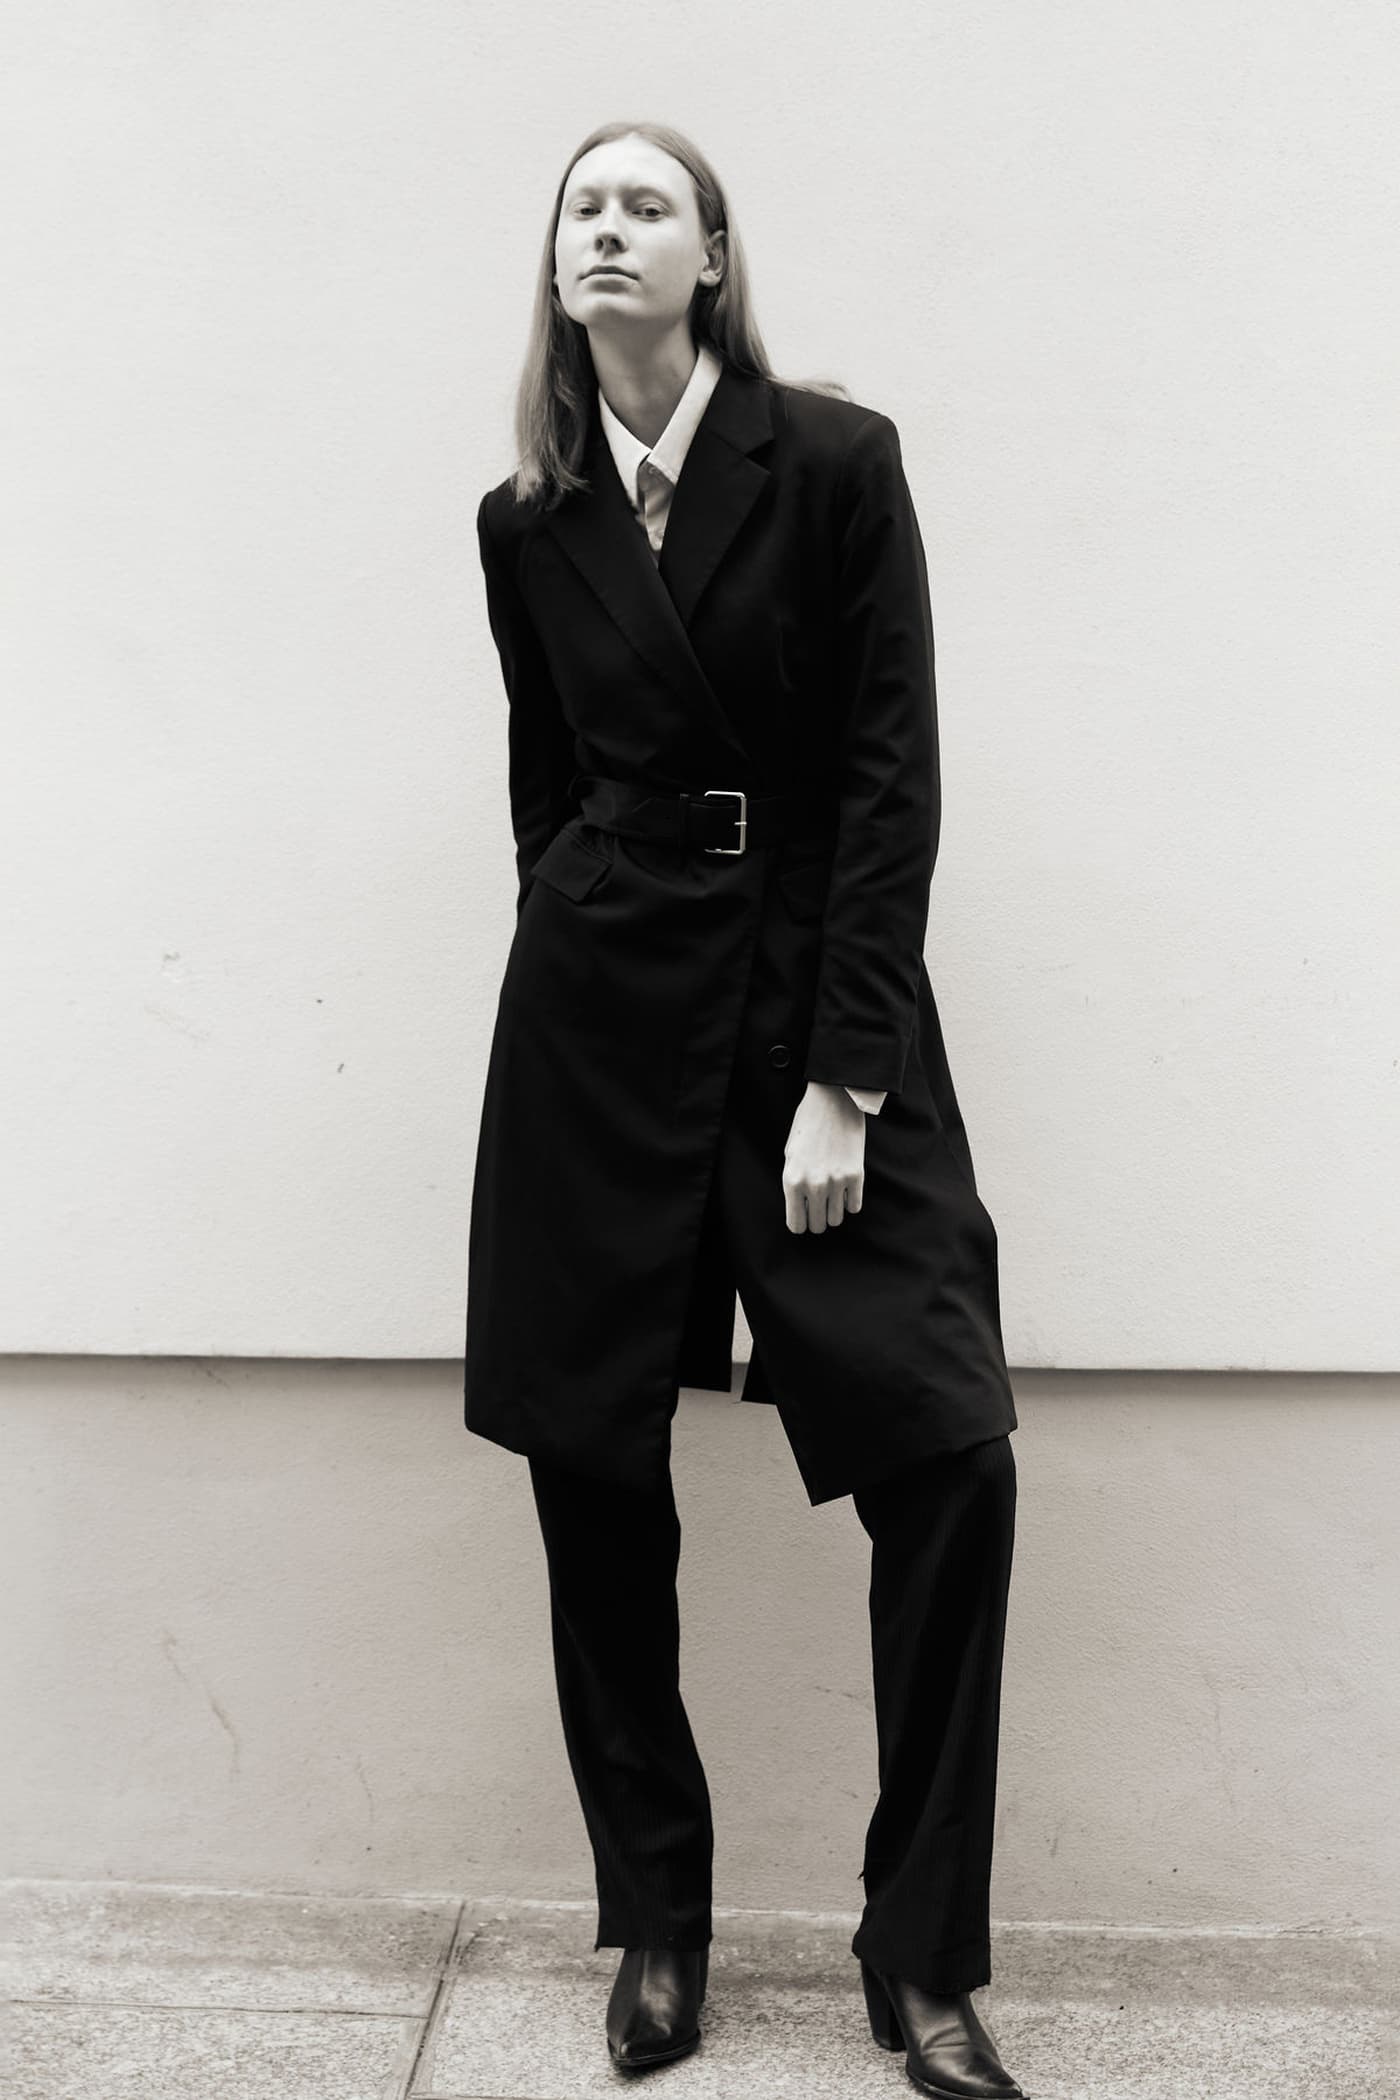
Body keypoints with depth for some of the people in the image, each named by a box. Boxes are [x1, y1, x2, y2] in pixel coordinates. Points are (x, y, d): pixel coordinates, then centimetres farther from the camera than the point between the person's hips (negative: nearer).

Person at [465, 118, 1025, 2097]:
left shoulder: (837, 461, -2)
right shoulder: (526, 523, 9)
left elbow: (893, 779, -7)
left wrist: (843, 1080, -12)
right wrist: (588, 957, 7)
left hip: (822, 985, -2)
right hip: (600, 1015, 3)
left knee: (949, 1451, -11)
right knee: (589, 1465, 4)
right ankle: (656, 1926, 23)